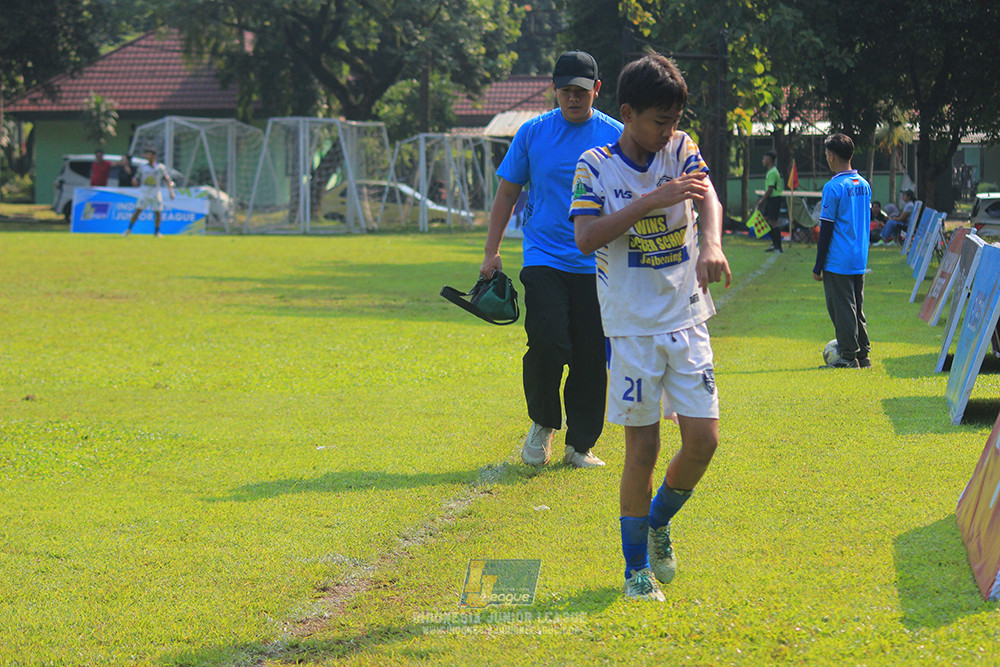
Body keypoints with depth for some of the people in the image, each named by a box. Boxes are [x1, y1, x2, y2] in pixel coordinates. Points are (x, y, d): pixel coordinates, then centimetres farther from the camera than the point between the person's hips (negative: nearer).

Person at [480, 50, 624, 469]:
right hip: (544, 258, -1)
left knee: (592, 359, -2)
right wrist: (491, 253, 6)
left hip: (597, 264, 1)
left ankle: (581, 445, 11)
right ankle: (542, 423, 8)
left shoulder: (615, 136, 4)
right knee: (548, 344, -16)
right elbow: (507, 194, 12)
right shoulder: (533, 133, 5)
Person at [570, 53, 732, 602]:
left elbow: (708, 195, -17)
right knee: (642, 447, -2)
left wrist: (711, 242, -39)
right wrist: (652, 200, -27)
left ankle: (658, 521, 27)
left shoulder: (680, 150, 2)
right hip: (631, 326, -3)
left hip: (687, 320, 3)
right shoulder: (595, 166, -6)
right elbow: (585, 238, -18)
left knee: (703, 439, -1)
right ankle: (637, 566, 11)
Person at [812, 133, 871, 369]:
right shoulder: (864, 185, 9)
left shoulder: (833, 188, -13)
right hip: (860, 260, 7)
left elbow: (826, 229, -12)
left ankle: (849, 356, -1)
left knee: (841, 308, -2)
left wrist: (818, 266, -7)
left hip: (838, 261, -7)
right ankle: (863, 355, 14)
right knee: (857, 307, 13)